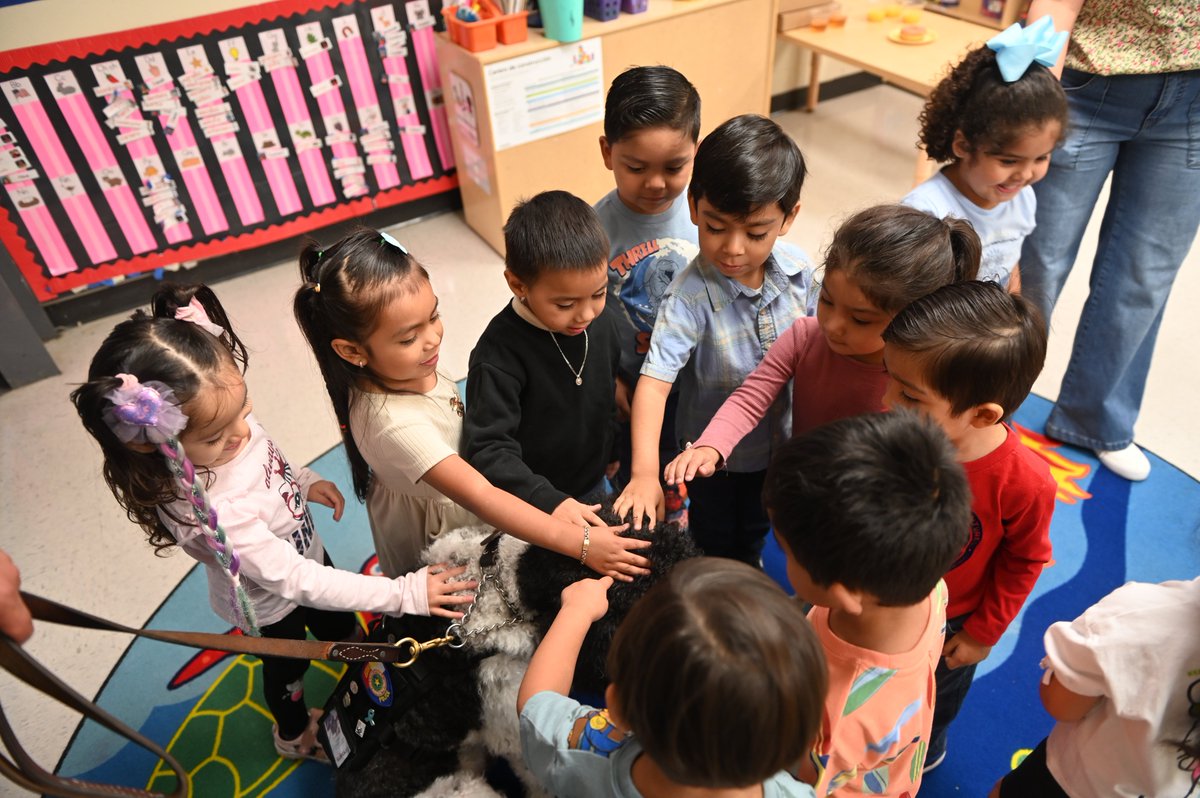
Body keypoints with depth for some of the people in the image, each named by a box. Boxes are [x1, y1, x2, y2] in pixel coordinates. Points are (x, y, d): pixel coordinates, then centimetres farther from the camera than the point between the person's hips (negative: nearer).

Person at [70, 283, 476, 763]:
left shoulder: (226, 419, -26)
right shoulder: (209, 512, -45)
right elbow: (299, 582, -39)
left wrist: (305, 481, -10)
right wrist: (404, 594, -38)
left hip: (305, 552, 5)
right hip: (271, 602, -5)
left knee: (339, 624, 31)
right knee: (287, 666, 27)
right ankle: (294, 734, 60)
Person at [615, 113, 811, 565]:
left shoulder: (798, 270, -16)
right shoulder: (690, 296, -32)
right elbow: (655, 380, -39)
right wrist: (645, 473, -50)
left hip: (780, 446, 5)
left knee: (757, 538, 31)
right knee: (718, 555, 21)